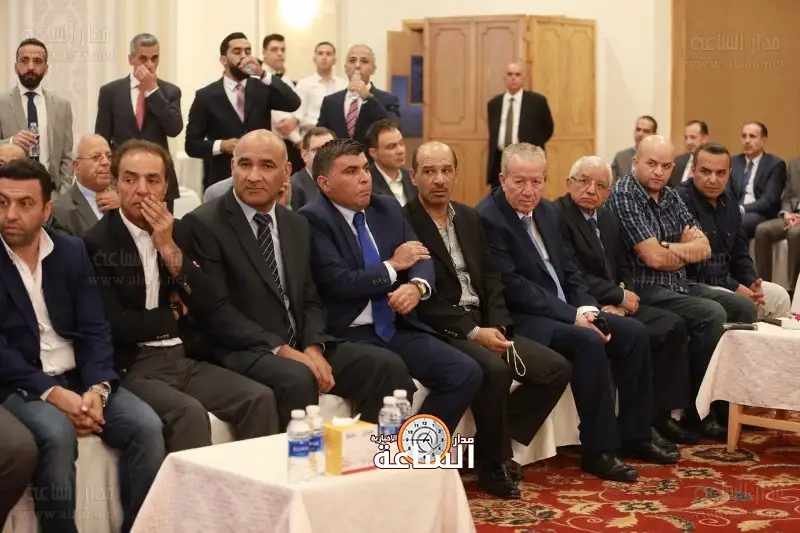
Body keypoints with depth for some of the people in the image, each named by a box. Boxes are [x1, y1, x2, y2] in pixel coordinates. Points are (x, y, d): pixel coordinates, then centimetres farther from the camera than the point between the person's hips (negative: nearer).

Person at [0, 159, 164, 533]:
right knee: (57, 434, -35)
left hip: (78, 377, 4)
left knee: (146, 426, -20)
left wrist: (96, 388, -16)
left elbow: (95, 330, 3)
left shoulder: (72, 252, 8)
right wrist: (52, 392, -22)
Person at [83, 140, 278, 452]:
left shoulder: (179, 232, 10)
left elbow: (210, 307, 1)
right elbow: (115, 325, -13)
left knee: (259, 398, -16)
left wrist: (170, 249, -10)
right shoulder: (96, 244, -6)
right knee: (189, 412, -31)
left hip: (187, 359, 5)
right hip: (134, 369, -5)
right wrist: (175, 313, 1)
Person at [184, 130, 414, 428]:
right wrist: (281, 350, -20)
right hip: (243, 351, -6)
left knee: (387, 366, -12)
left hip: (301, 348, 6)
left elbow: (310, 301, 15)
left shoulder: (297, 225, 15)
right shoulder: (203, 224, -6)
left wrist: (313, 348, -7)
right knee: (298, 379, -36)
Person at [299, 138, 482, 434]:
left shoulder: (388, 207, 12)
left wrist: (417, 286, -15)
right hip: (349, 335, -7)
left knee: (467, 373, -11)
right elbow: (340, 283, -18)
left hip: (398, 328, 7)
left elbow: (422, 259, 9)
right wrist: (393, 266, -5)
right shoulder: (313, 220, -10)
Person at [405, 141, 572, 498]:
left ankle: (492, 442, 3)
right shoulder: (403, 223, -9)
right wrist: (473, 332, -19)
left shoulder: (469, 217, 15)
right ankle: (493, 464, -11)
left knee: (557, 368, -4)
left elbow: (490, 278, 13)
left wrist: (496, 326, -5)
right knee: (495, 370, -33)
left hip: (483, 324, 8)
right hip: (439, 330, -8)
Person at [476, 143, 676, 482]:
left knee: (634, 333, -4)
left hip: (567, 311, 9)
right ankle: (599, 450, -19)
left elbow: (568, 269, 16)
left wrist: (587, 308, -4)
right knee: (589, 343, -30)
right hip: (521, 318, -9)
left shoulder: (547, 211, 12)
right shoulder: (487, 218, -15)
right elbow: (511, 286, -21)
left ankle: (634, 435, 6)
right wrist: (571, 315, -21)